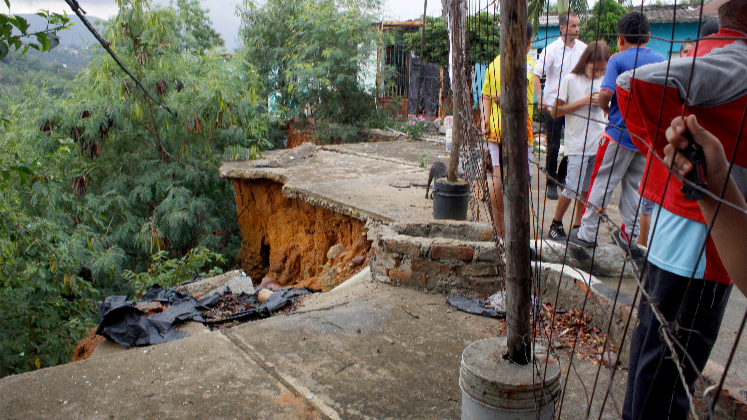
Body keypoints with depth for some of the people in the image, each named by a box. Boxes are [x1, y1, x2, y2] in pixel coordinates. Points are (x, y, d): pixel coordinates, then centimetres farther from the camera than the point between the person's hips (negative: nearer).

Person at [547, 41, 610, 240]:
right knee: (572, 188, -6)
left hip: (599, 144, 5)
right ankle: (556, 224, 12)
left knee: (588, 189, 8)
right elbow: (555, 112, -6)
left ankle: (578, 225, 20)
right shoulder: (570, 80, -4)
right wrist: (583, 102, -12)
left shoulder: (603, 82, 9)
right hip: (577, 144, -5)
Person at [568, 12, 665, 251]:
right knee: (635, 186, 14)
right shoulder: (661, 61, 7)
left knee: (601, 184, 4)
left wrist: (606, 109, 0)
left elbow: (605, 93, -20)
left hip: (620, 134, -4)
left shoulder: (618, 60, -8)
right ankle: (629, 236, 20)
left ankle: (587, 233, 9)